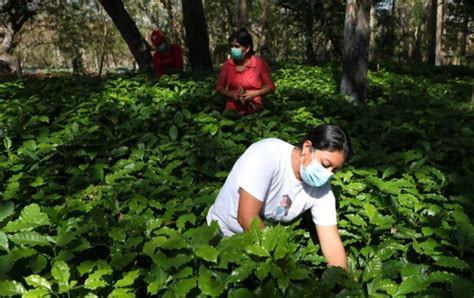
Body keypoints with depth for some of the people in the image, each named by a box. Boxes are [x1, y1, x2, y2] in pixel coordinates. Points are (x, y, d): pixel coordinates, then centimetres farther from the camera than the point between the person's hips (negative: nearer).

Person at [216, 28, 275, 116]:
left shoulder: (259, 63, -4)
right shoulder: (228, 64, 3)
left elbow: (271, 87, 1)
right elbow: (219, 87, 10)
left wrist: (254, 94, -13)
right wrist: (231, 94, -8)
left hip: (254, 111, -2)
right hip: (232, 110, 2)